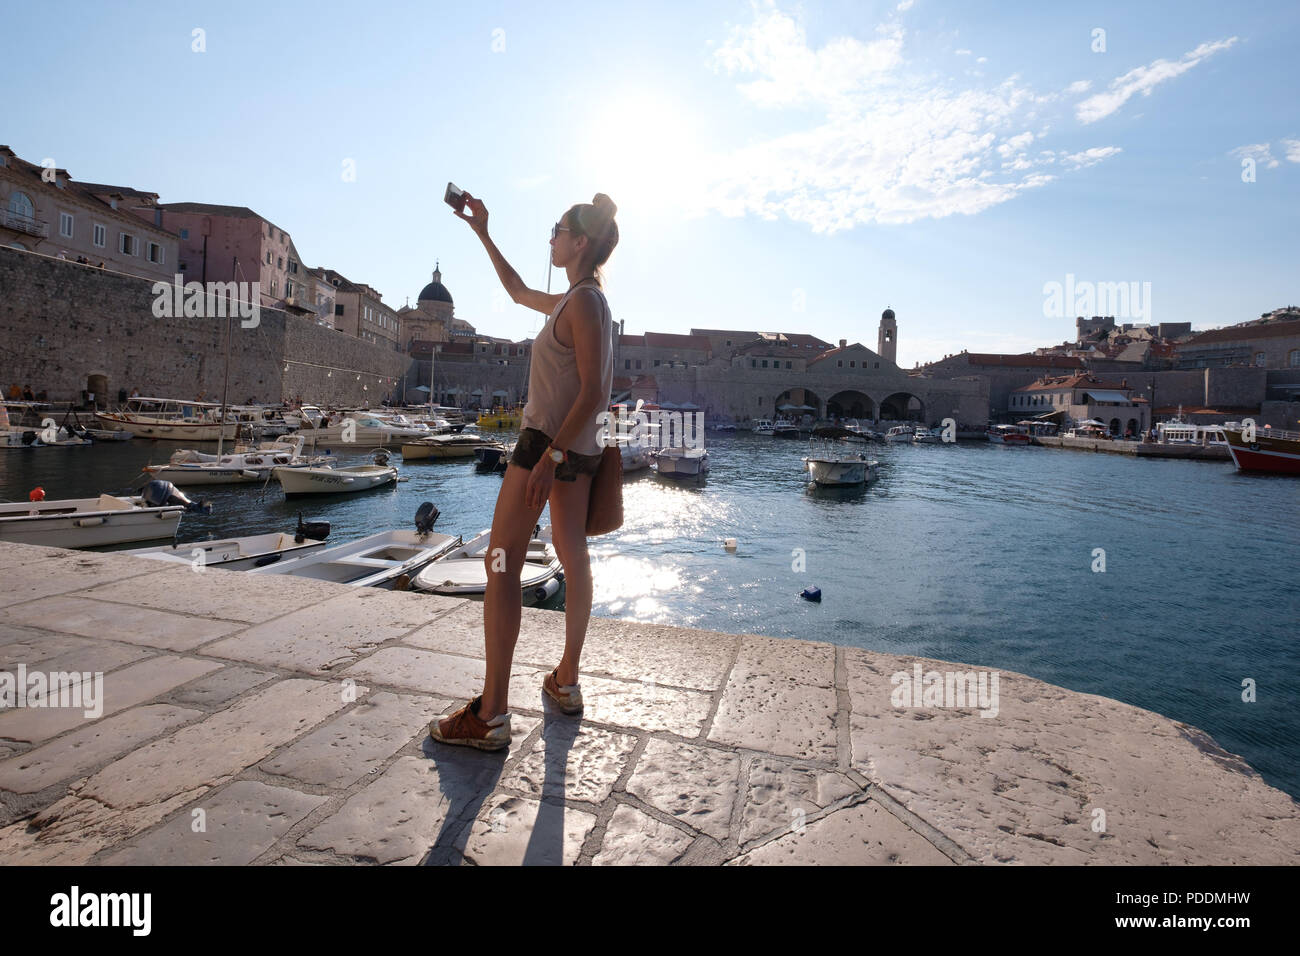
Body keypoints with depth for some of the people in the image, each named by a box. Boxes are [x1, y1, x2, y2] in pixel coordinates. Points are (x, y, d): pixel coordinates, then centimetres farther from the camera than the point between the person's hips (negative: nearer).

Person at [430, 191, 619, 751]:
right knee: (573, 557, 11)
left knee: (502, 562, -9)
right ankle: (567, 682, 24)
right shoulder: (576, 301, 17)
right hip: (581, 449, 10)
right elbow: (519, 292, 34)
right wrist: (483, 234, 37)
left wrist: (550, 456, -25)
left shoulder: (584, 302, -12)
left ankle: (491, 715, -8)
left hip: (549, 441, -10)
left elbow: (591, 391, -20)